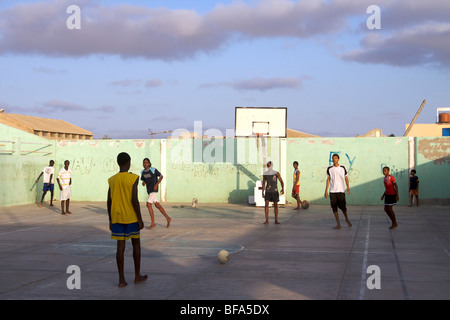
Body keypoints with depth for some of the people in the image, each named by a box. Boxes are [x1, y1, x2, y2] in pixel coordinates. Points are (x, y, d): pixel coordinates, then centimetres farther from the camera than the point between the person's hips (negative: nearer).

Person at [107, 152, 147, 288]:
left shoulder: (112, 180, 2)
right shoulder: (133, 178, -11)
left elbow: (109, 202, 5)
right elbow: (134, 200, -16)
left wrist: (110, 220, 14)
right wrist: (140, 219, -9)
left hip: (117, 218, 3)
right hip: (131, 217, -3)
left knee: (120, 246, 4)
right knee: (136, 244, 11)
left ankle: (121, 279, 2)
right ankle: (137, 276, 17)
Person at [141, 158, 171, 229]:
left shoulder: (153, 170, -12)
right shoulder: (142, 172, 7)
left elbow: (161, 176, -4)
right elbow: (144, 180, 17)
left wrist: (156, 184, -15)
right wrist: (143, 183, -9)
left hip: (154, 189, -8)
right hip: (149, 190, 8)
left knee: (148, 205, -13)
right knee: (157, 205, 11)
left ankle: (153, 223, -6)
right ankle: (168, 218, 22)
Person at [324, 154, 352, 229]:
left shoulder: (342, 168, 5)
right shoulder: (329, 169, 6)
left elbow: (346, 178, 11)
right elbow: (328, 179, 10)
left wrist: (348, 187, -1)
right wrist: (326, 190, 6)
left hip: (341, 190, -1)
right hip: (332, 191, 1)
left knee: (343, 206, -2)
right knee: (334, 207, -2)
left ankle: (347, 219, 26)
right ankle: (338, 224, 5)